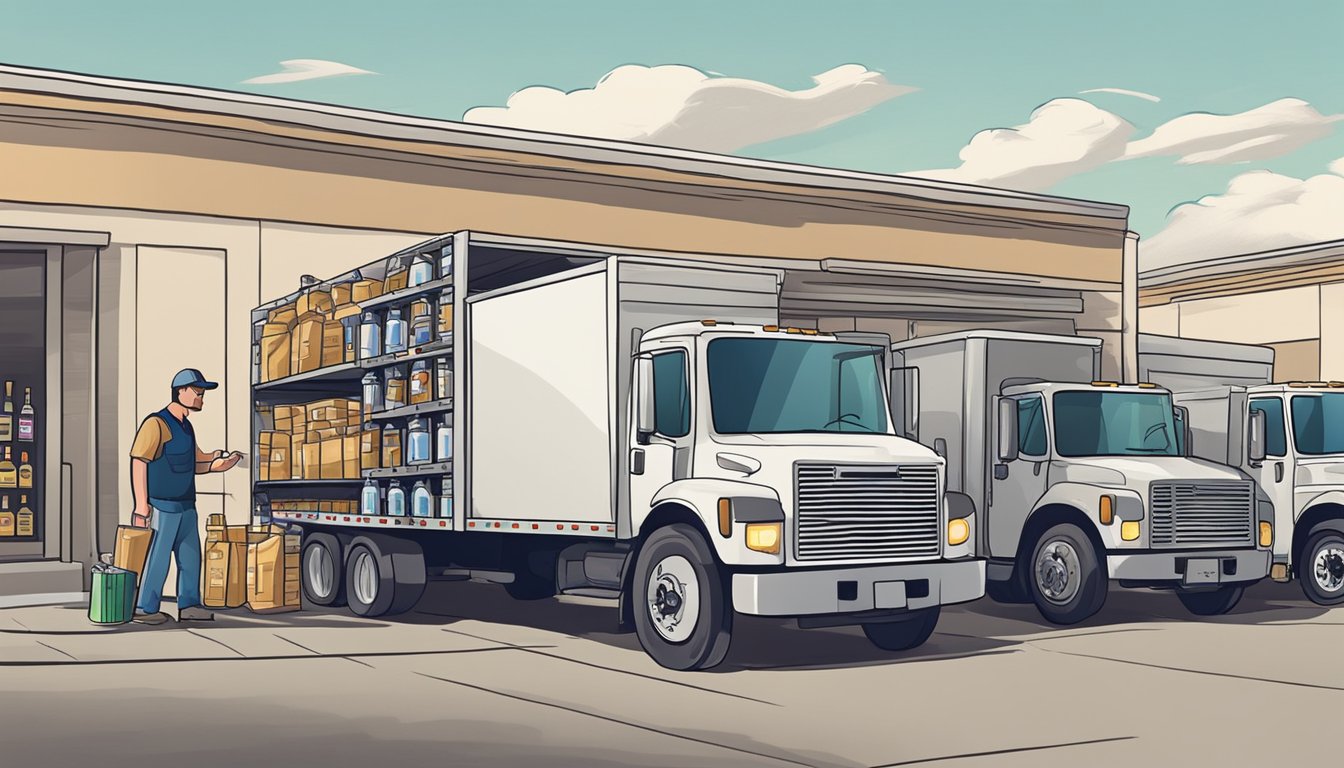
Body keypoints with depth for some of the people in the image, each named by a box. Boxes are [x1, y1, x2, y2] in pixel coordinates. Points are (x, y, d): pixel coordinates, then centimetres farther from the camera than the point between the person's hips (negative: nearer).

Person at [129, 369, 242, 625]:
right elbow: (139, 463, -15)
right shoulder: (156, 423, -12)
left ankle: (188, 605, 17)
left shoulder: (186, 426, 14)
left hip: (185, 505, 9)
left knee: (190, 555, 9)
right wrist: (142, 504, -19)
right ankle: (145, 608, 7)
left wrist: (214, 466, 1)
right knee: (157, 556, -3)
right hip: (162, 505, -9)